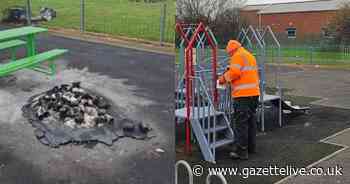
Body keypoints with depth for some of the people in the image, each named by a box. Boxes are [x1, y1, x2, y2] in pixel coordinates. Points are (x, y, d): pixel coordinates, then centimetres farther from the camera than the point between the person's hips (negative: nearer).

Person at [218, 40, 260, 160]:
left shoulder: (238, 56, -5)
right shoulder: (250, 56, 24)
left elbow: (234, 72, -19)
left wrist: (224, 78, -3)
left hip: (243, 94, -9)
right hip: (254, 92, 9)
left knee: (241, 123, -7)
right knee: (251, 120, 16)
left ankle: (242, 151, -5)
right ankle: (251, 147, 26)